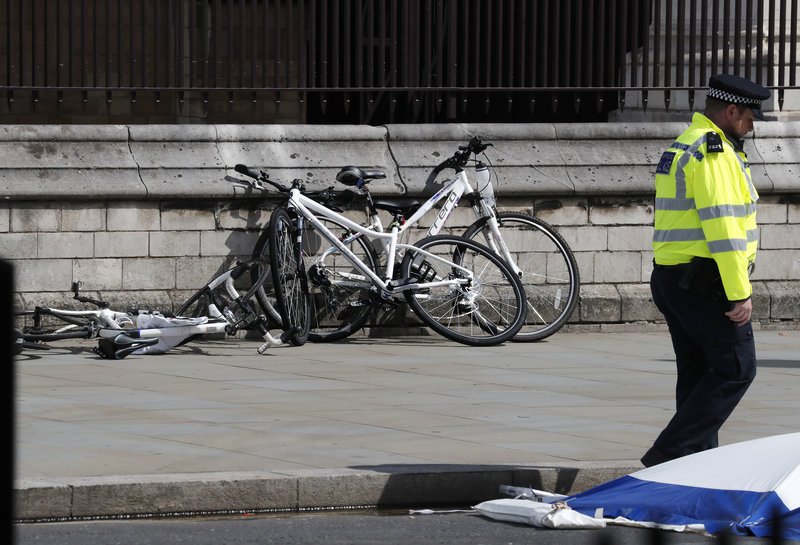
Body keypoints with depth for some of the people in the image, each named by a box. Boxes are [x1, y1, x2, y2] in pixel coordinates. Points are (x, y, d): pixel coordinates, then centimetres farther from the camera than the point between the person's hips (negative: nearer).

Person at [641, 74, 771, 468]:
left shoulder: (681, 147, 19)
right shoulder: (715, 152, -15)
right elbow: (722, 226, -21)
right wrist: (741, 293, -21)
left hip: (671, 279, 10)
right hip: (707, 282, -10)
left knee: (697, 374, 12)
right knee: (736, 369, -5)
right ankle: (669, 454, -10)